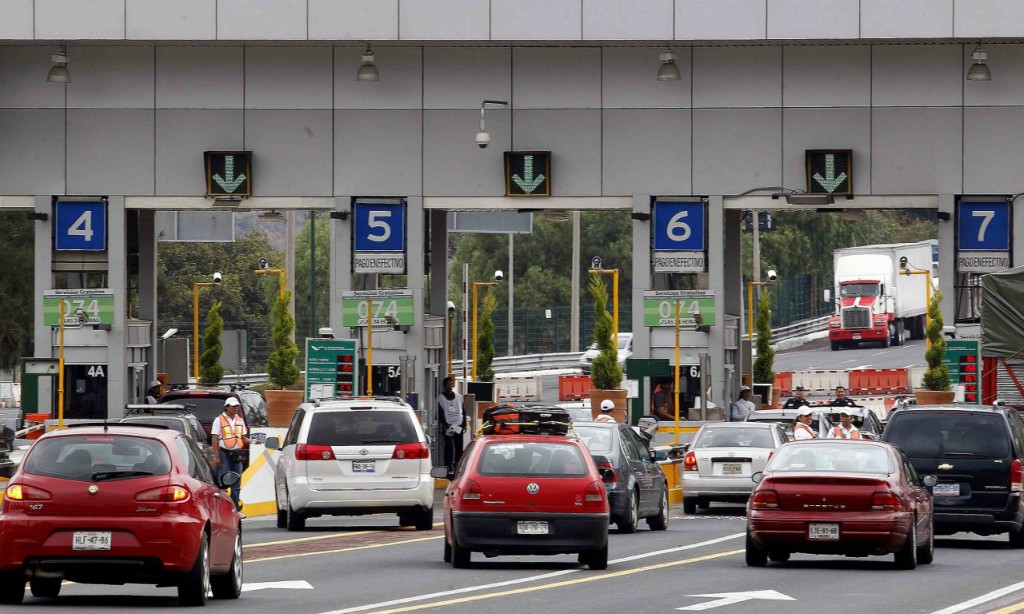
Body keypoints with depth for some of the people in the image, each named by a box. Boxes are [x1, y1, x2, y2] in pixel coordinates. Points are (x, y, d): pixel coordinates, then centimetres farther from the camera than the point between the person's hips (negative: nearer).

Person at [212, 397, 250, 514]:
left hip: (237, 454, 6)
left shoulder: (240, 420, 14)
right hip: (224, 453, -6)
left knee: (236, 484, 8)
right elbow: (214, 439, -6)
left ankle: (236, 509, 13)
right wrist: (216, 457, -14)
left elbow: (243, 438, 18)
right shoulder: (219, 420, -2)